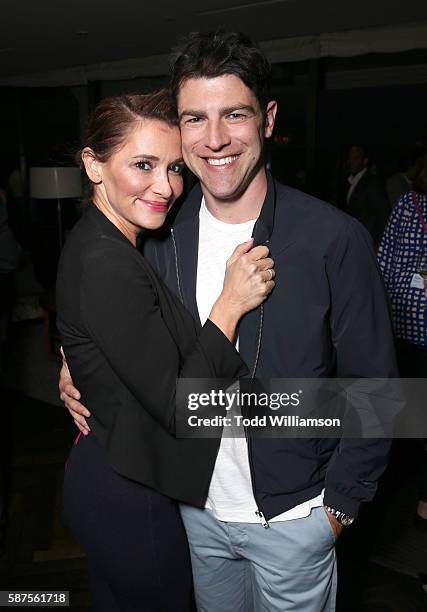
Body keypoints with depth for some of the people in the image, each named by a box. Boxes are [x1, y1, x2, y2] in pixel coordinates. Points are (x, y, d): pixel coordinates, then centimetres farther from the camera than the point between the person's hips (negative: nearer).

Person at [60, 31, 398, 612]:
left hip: (294, 517, -3)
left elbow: (373, 386, -12)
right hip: (195, 507, 4)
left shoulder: (334, 238, -20)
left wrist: (340, 501, -9)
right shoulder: (163, 233, -7)